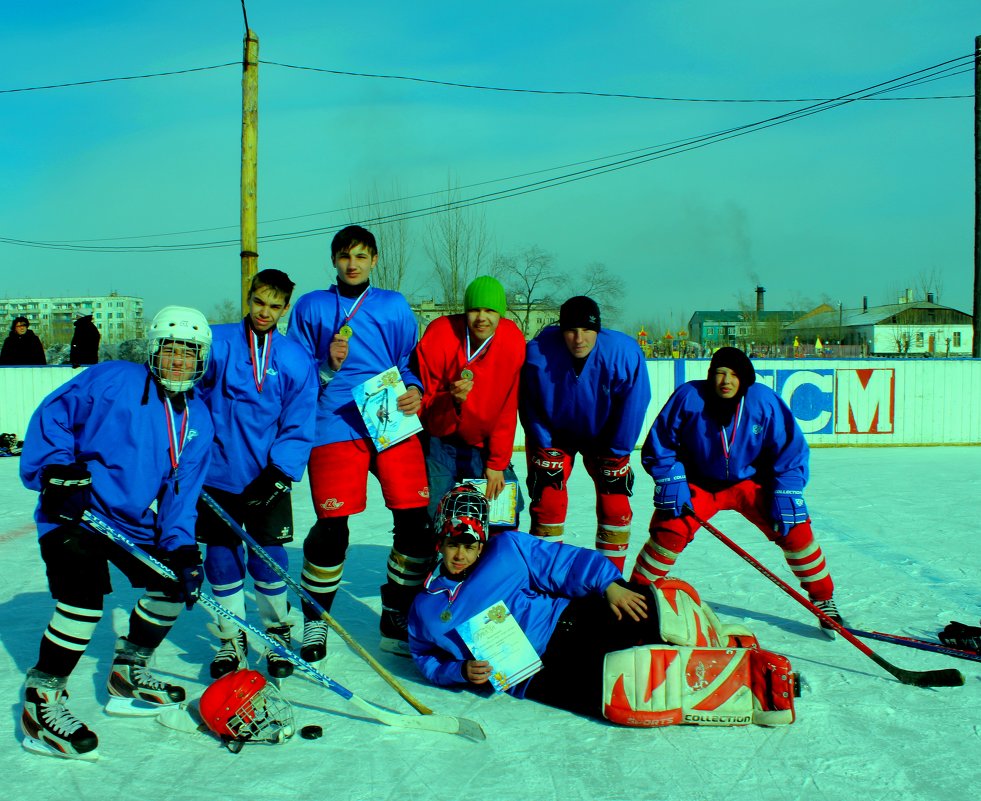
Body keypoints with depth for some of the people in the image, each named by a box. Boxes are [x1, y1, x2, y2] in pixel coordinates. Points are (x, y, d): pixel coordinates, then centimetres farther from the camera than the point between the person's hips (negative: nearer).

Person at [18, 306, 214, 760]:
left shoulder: (197, 420, 7)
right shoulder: (112, 381, -8)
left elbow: (182, 490, 4)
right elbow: (52, 416, -10)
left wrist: (182, 548, -9)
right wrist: (55, 469, -23)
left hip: (136, 525, 7)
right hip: (75, 514, -7)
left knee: (173, 583, 11)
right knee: (84, 597, -22)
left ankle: (127, 676, 29)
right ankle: (40, 704, -6)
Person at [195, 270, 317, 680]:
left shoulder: (296, 359, 0)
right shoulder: (217, 342, -2)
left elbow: (299, 425, -1)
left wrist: (279, 473, -11)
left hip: (268, 478, 0)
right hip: (216, 473, 0)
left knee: (268, 556, 2)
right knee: (221, 556, 6)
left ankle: (277, 631, 24)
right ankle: (231, 638, 24)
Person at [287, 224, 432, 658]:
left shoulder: (394, 306, 17)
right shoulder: (310, 307, 12)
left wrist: (413, 390, -2)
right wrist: (327, 365, -8)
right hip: (335, 425, -2)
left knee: (416, 523, -5)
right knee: (332, 528, -8)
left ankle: (396, 621, 15)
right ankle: (314, 621, 16)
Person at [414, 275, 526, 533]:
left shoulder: (513, 342, -12)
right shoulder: (439, 337, -18)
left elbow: (507, 409, -5)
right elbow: (423, 403, -12)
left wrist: (497, 462, -5)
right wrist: (452, 400, -33)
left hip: (484, 445, 2)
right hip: (439, 442, -2)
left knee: (508, 508, 0)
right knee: (432, 515, -9)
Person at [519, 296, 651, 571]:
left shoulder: (624, 353, -28)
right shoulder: (539, 353, -28)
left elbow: (633, 407, -18)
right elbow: (530, 407, -15)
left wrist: (617, 455, -13)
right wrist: (546, 451, -13)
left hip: (604, 437, 1)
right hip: (554, 434, 0)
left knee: (615, 506, -4)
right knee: (549, 502, -6)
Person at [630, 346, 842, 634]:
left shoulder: (765, 402, -19)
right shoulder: (688, 397, -20)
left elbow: (791, 449, -9)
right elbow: (660, 444, -8)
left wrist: (786, 493, -16)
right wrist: (671, 481, -17)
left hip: (752, 482, 1)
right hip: (698, 484, -1)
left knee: (794, 527, -11)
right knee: (669, 531, -18)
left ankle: (823, 599, 8)